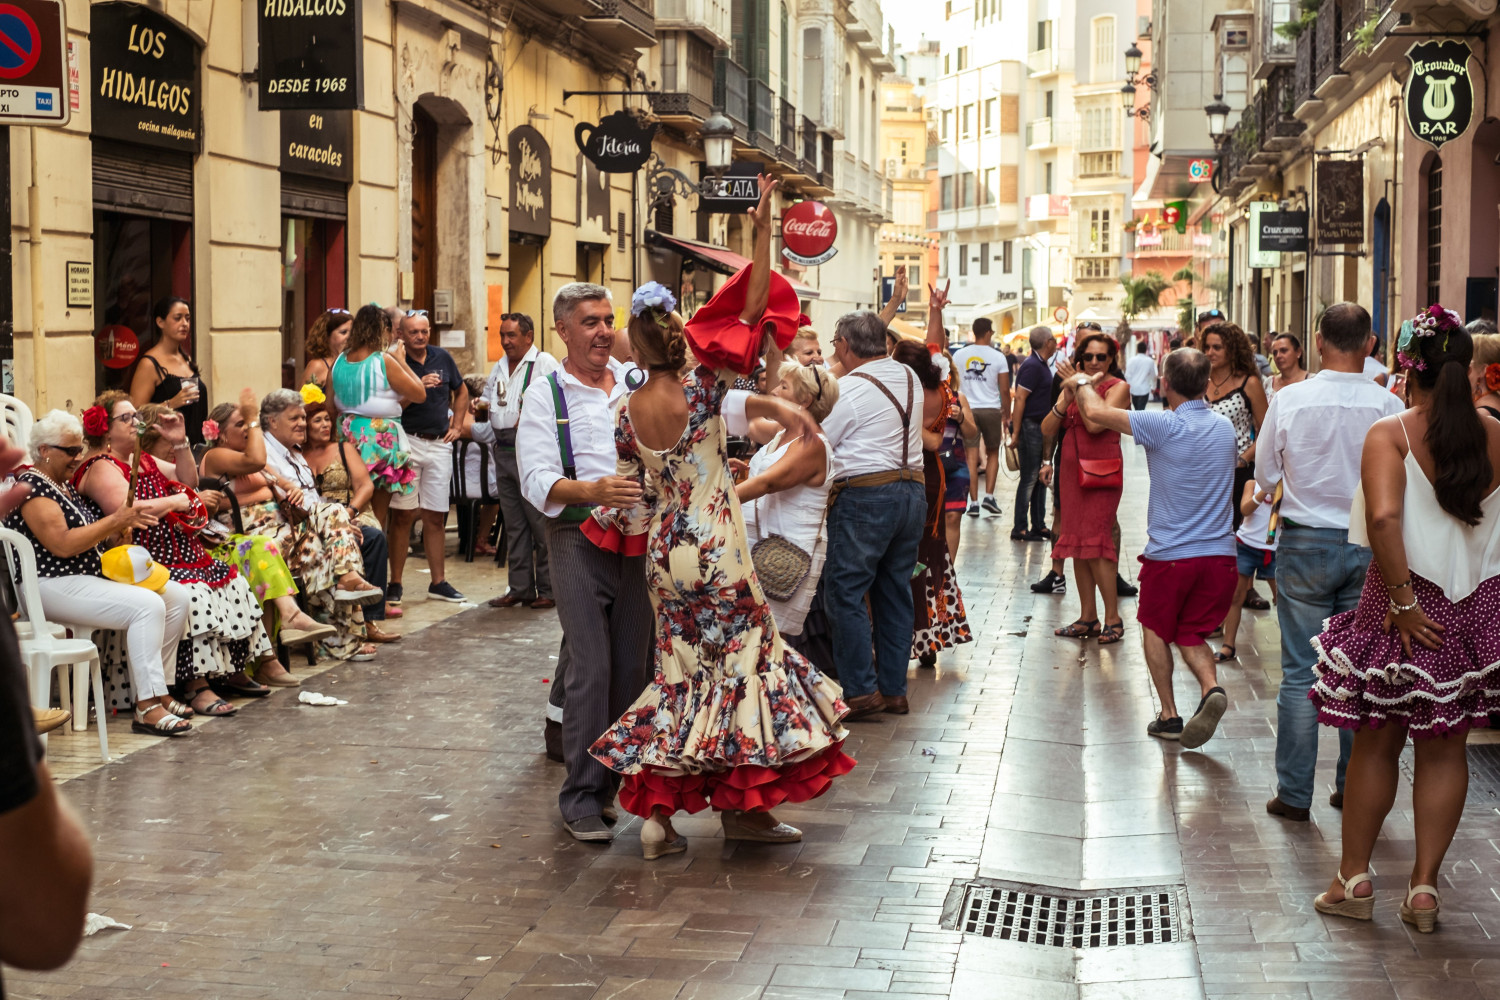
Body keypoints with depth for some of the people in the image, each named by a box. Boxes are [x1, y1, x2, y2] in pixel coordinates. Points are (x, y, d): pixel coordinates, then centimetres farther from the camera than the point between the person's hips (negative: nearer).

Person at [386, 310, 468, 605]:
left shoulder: (442, 358, 9)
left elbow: (461, 392, 25)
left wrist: (457, 425, 16)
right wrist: (418, 388, -21)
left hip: (439, 445, 4)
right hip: (407, 441, -4)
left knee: (436, 516, 8)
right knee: (403, 514, -5)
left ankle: (438, 582, 16)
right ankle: (395, 584, 1)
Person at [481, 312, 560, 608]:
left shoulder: (544, 363, -5)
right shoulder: (500, 367, 19)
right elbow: (489, 395, 31)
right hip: (503, 451, 8)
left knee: (541, 524, -6)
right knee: (513, 525, 11)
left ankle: (548, 589, 0)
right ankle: (519, 588, 17)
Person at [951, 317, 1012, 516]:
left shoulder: (959, 355, 3)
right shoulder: (998, 357, -3)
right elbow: (1005, 391, -1)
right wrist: (1006, 416, 8)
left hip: (967, 410, 1)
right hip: (991, 410, -1)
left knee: (971, 457, 3)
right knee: (993, 453, 15)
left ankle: (974, 502, 1)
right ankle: (989, 496, 5)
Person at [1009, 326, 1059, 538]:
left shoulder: (1042, 365, 14)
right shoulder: (1032, 366, -16)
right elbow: (1019, 398, -20)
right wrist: (1016, 433, -22)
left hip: (1039, 427, 10)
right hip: (1029, 426, -10)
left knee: (1040, 478, 12)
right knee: (1029, 479, -6)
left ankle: (1039, 526, 19)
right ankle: (1019, 529, -2)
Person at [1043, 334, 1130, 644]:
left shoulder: (1118, 387, -4)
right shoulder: (1073, 386, 13)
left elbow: (1095, 424, -19)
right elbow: (1047, 430, 4)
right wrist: (1067, 396, -8)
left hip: (1101, 472, -7)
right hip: (1071, 470, 7)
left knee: (1095, 542, -12)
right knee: (1077, 543, 7)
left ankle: (1113, 618, -5)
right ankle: (1087, 618, 14)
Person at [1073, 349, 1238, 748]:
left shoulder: (1164, 426, -15)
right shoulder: (1224, 427, 3)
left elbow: (1095, 411, -9)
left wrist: (1082, 384, 12)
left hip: (1169, 554, -4)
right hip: (1220, 555, 4)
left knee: (1156, 629, 19)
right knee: (1191, 635, 18)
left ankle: (1169, 715, 18)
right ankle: (1211, 687, -10)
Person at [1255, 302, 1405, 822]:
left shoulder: (1289, 400, -10)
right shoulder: (1389, 407, -10)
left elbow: (1265, 477, 0)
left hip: (1305, 544, -1)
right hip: (1370, 545, 1)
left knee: (1300, 672, 5)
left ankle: (1294, 793, 9)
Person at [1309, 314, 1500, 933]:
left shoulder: (1390, 434, -13)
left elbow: (1384, 517, -28)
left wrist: (1403, 597, -19)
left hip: (1408, 605, -3)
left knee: (1376, 742, 11)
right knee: (1445, 747, 12)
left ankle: (1354, 879, 21)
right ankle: (1424, 886, 16)